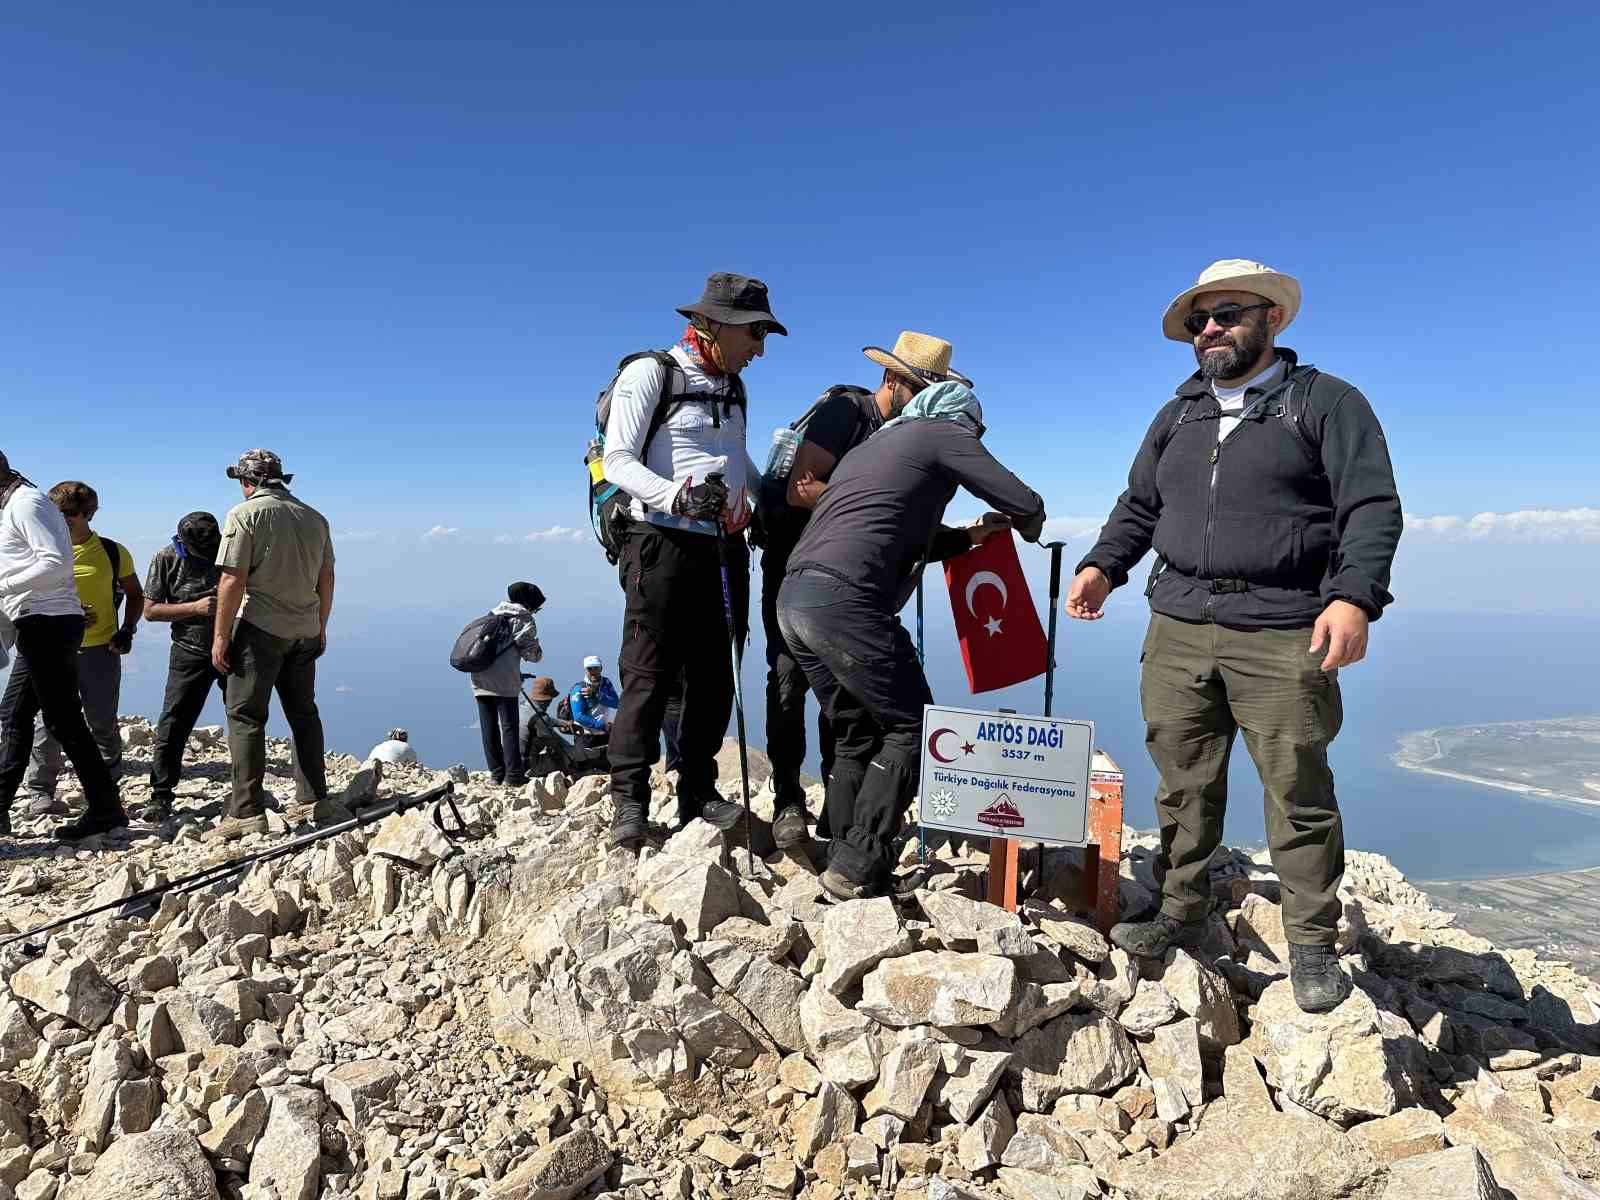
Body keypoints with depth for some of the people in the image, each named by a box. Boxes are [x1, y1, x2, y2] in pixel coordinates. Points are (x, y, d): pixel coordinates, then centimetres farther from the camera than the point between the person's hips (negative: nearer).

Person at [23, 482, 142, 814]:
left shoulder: (113, 553, 2)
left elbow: (134, 594, 14)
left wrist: (127, 629, 0)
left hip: (101, 650, 0)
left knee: (103, 724, 6)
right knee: (49, 723, 0)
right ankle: (40, 793, 12)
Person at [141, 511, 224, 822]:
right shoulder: (166, 559, -6)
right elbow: (150, 610, -5)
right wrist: (195, 607, -18)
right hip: (190, 652, -1)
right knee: (173, 725, -3)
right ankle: (161, 797, 8)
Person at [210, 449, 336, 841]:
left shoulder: (245, 513, -7)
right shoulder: (315, 518, 11)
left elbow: (232, 580, -13)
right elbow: (326, 578, 14)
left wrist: (221, 636, -9)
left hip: (260, 628, -6)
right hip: (305, 631, 6)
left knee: (245, 716, -2)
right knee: (304, 713, 13)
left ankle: (246, 811, -5)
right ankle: (312, 798, 18)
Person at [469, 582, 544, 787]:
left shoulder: (494, 612, 20)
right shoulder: (523, 619, 1)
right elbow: (532, 653, -6)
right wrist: (538, 653, 18)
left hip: (479, 677, 6)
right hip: (503, 680, -6)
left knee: (488, 728, 9)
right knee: (509, 727, -2)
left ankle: (496, 774, 13)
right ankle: (514, 776, -3)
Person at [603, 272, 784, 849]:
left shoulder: (733, 387, 20)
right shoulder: (649, 374, -2)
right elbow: (618, 461, -10)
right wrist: (678, 497, -25)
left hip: (725, 548, 7)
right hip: (664, 542, -7)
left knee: (714, 676, 6)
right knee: (649, 675, -7)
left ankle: (697, 792, 16)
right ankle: (629, 801, 1)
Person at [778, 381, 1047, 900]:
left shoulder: (870, 445, 33)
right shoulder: (944, 435, 10)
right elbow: (1026, 504, 8)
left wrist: (968, 536, 38)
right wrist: (1029, 530, 31)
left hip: (793, 598, 9)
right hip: (844, 600, -8)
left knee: (857, 734, 17)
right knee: (910, 728, 4)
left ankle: (846, 865, 18)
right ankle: (857, 867, 1)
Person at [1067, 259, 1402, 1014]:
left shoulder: (1327, 402, 4)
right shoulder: (1176, 416, 19)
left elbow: (1372, 507, -5)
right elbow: (1138, 507, 22)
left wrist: (1354, 596, -19)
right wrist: (1102, 566, 4)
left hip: (1283, 635, -4)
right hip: (1178, 628, 4)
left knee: (1297, 793, 2)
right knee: (1183, 784, 8)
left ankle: (1312, 945, 17)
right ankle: (1181, 913, 23)